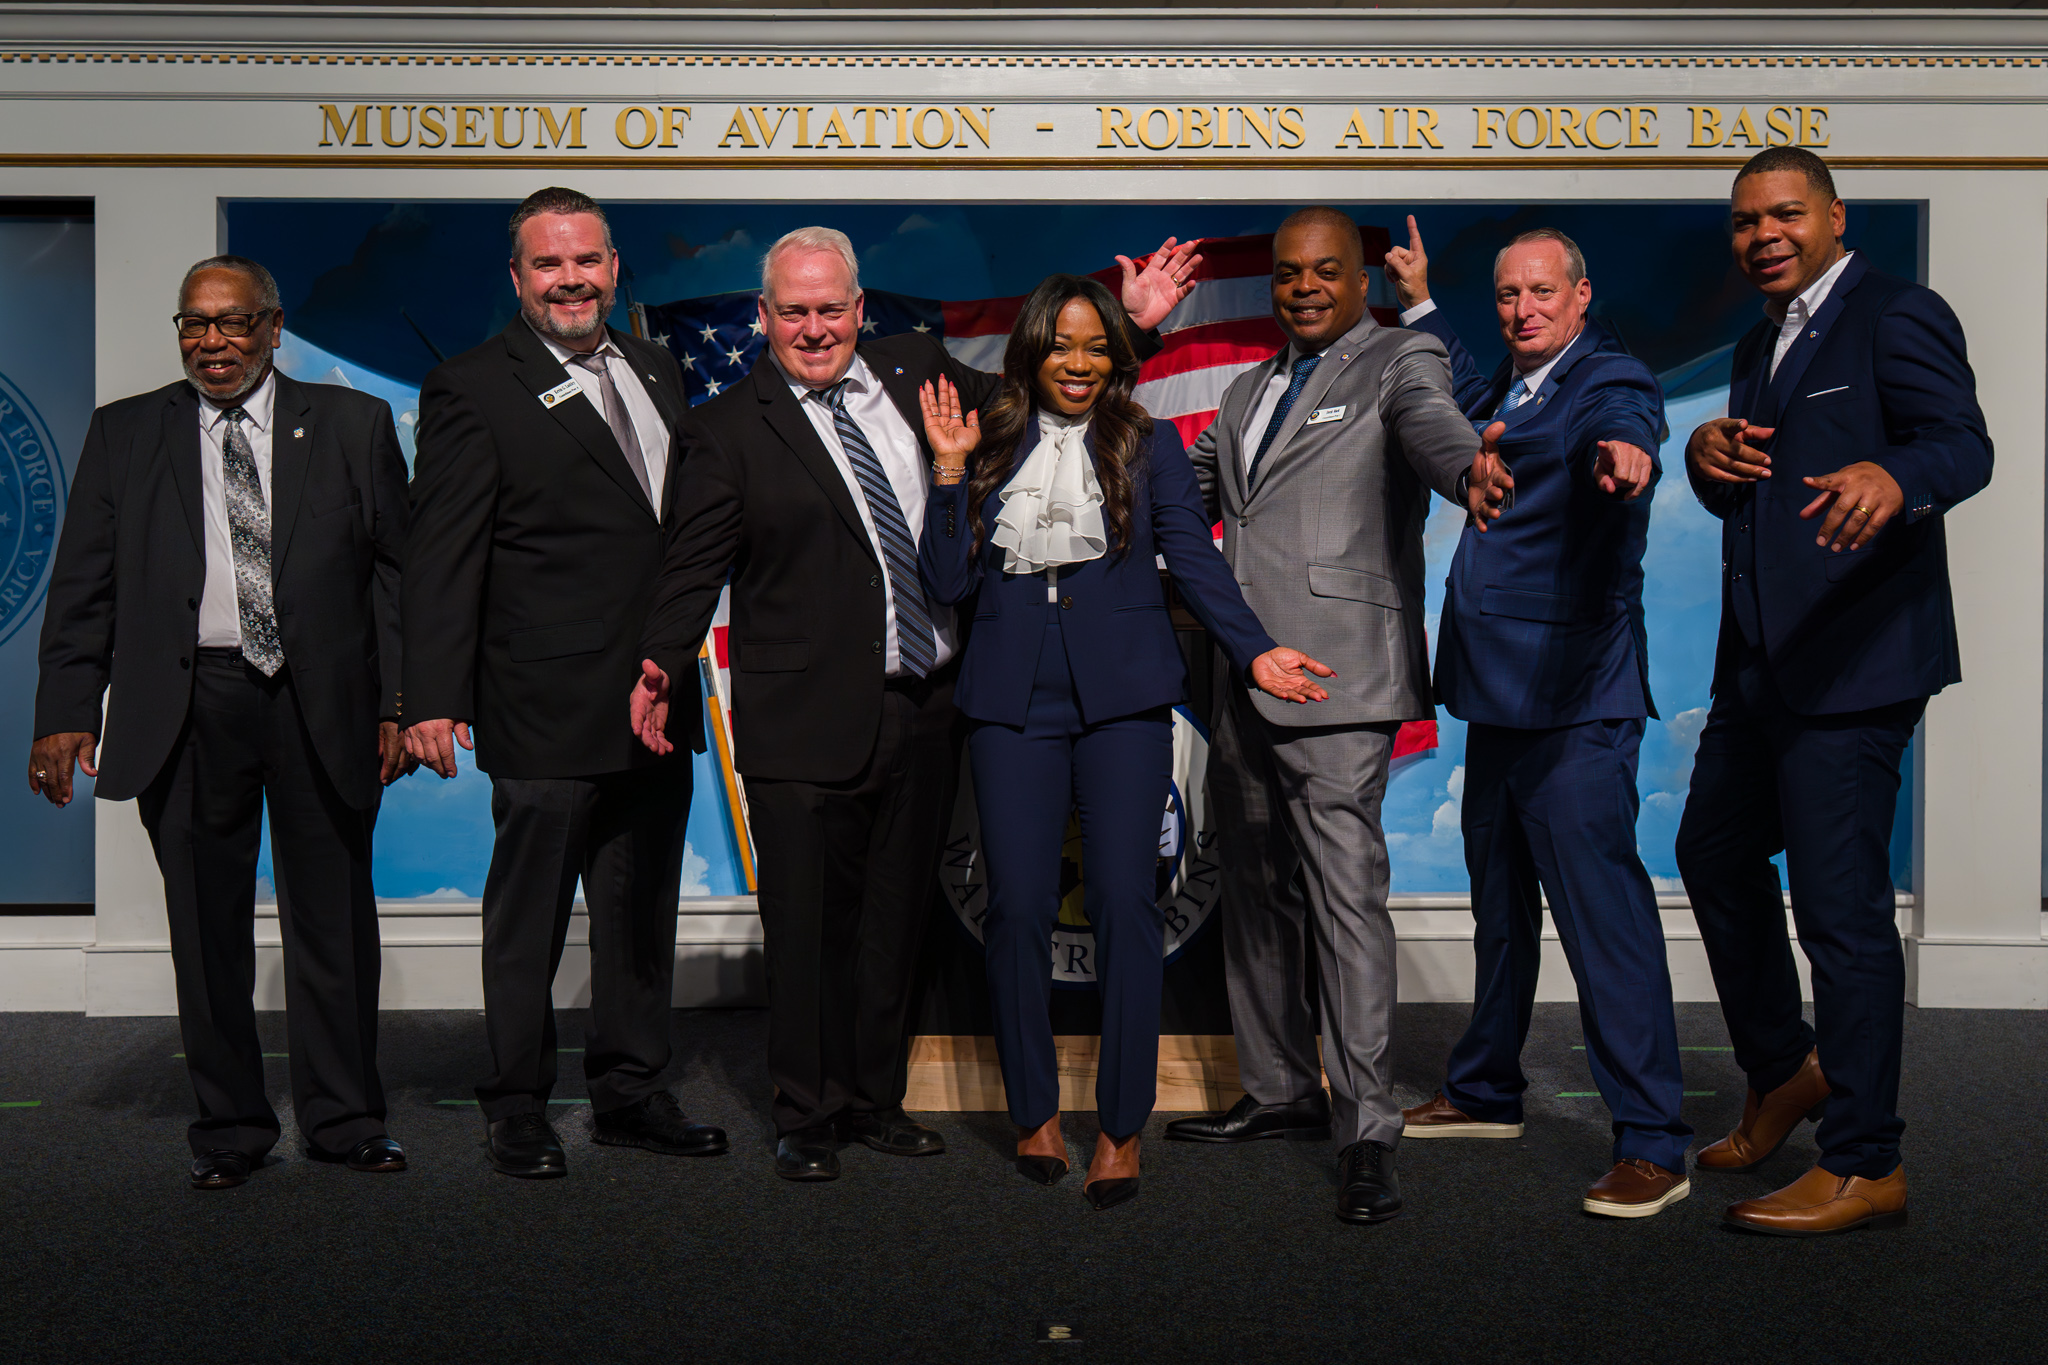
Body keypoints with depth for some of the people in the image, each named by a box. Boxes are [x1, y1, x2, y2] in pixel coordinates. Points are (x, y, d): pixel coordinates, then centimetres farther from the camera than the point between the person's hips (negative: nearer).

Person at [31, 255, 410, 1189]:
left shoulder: (352, 424, 7)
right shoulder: (124, 434, 9)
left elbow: (398, 572, 5)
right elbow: (84, 586, 6)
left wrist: (401, 702, -3)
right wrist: (68, 712, -4)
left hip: (323, 703, 0)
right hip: (188, 708, 1)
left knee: (333, 920, 7)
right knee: (207, 928, 7)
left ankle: (343, 1119, 20)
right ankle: (230, 1128, 21)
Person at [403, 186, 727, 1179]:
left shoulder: (655, 373, 14)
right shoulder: (471, 390, -6)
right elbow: (442, 557, -11)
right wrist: (435, 699, -17)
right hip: (547, 715, -6)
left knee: (643, 910, 15)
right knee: (527, 920, 5)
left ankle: (629, 1093, 28)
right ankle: (519, 1111, 19)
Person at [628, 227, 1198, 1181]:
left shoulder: (916, 369, 10)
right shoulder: (731, 427, -1)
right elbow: (695, 562, -6)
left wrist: (1128, 322, 13)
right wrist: (662, 662, -21)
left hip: (923, 708, 4)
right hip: (807, 722, -4)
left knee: (896, 916, 14)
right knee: (808, 924, 2)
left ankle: (874, 1099, 29)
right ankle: (807, 1115, 20)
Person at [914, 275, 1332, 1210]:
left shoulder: (1150, 446, 10)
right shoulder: (992, 449, 13)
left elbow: (1196, 563, 4)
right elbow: (949, 583, 8)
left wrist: (1255, 651, -10)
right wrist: (949, 471, 1)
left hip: (1122, 694, -1)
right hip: (1013, 698, 1)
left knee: (1126, 901, -6)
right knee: (1017, 906, -1)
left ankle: (1123, 1126, 4)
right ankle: (1035, 1113, 16)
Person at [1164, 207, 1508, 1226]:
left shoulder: (1401, 360, 0)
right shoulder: (1252, 389, 22)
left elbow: (1428, 421, -21)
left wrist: (1468, 468, -44)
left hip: (1335, 677, -8)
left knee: (1345, 892, -12)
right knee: (1255, 892, 14)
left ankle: (1368, 1132, -7)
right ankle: (1281, 1092, 28)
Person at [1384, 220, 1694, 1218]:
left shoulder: (1611, 385, -9)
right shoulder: (1509, 390, 17)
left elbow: (1624, 428, -33)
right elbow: (1464, 412, 41)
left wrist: (1625, 455, -55)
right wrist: (1421, 304, 41)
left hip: (1575, 699, -9)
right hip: (1497, 695, 10)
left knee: (1602, 909, -11)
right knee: (1500, 904, 20)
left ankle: (1652, 1143, -6)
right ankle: (1486, 1092, 34)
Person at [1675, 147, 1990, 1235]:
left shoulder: (1897, 317, -8)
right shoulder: (1760, 346, 19)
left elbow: (1963, 443, -22)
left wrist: (1893, 477, -45)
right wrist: (1706, 457, -4)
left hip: (1852, 659, -10)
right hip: (1760, 660, 10)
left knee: (1841, 904, -7)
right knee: (1714, 857, 20)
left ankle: (1865, 1167, 3)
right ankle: (1785, 1070, 39)